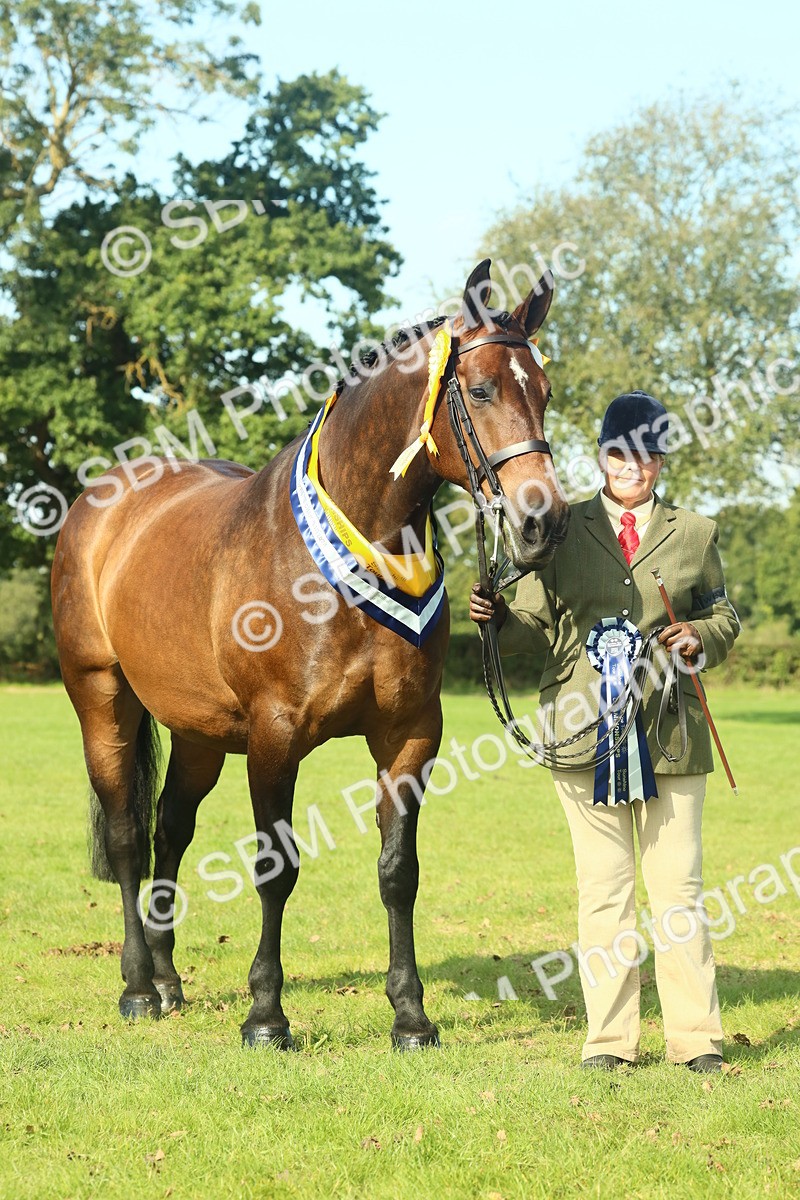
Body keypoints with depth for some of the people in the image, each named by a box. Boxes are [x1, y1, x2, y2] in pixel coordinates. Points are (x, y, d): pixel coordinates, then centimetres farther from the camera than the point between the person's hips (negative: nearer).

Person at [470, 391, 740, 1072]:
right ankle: (610, 1038, 9)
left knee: (677, 883, 1)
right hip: (585, 732, 0)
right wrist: (497, 618, -13)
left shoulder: (695, 535, 11)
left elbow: (724, 618, 16)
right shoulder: (564, 532, 9)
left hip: (670, 731, 0)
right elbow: (538, 629, 7)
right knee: (602, 888, 3)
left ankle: (696, 1036, 8)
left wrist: (702, 640, -5)